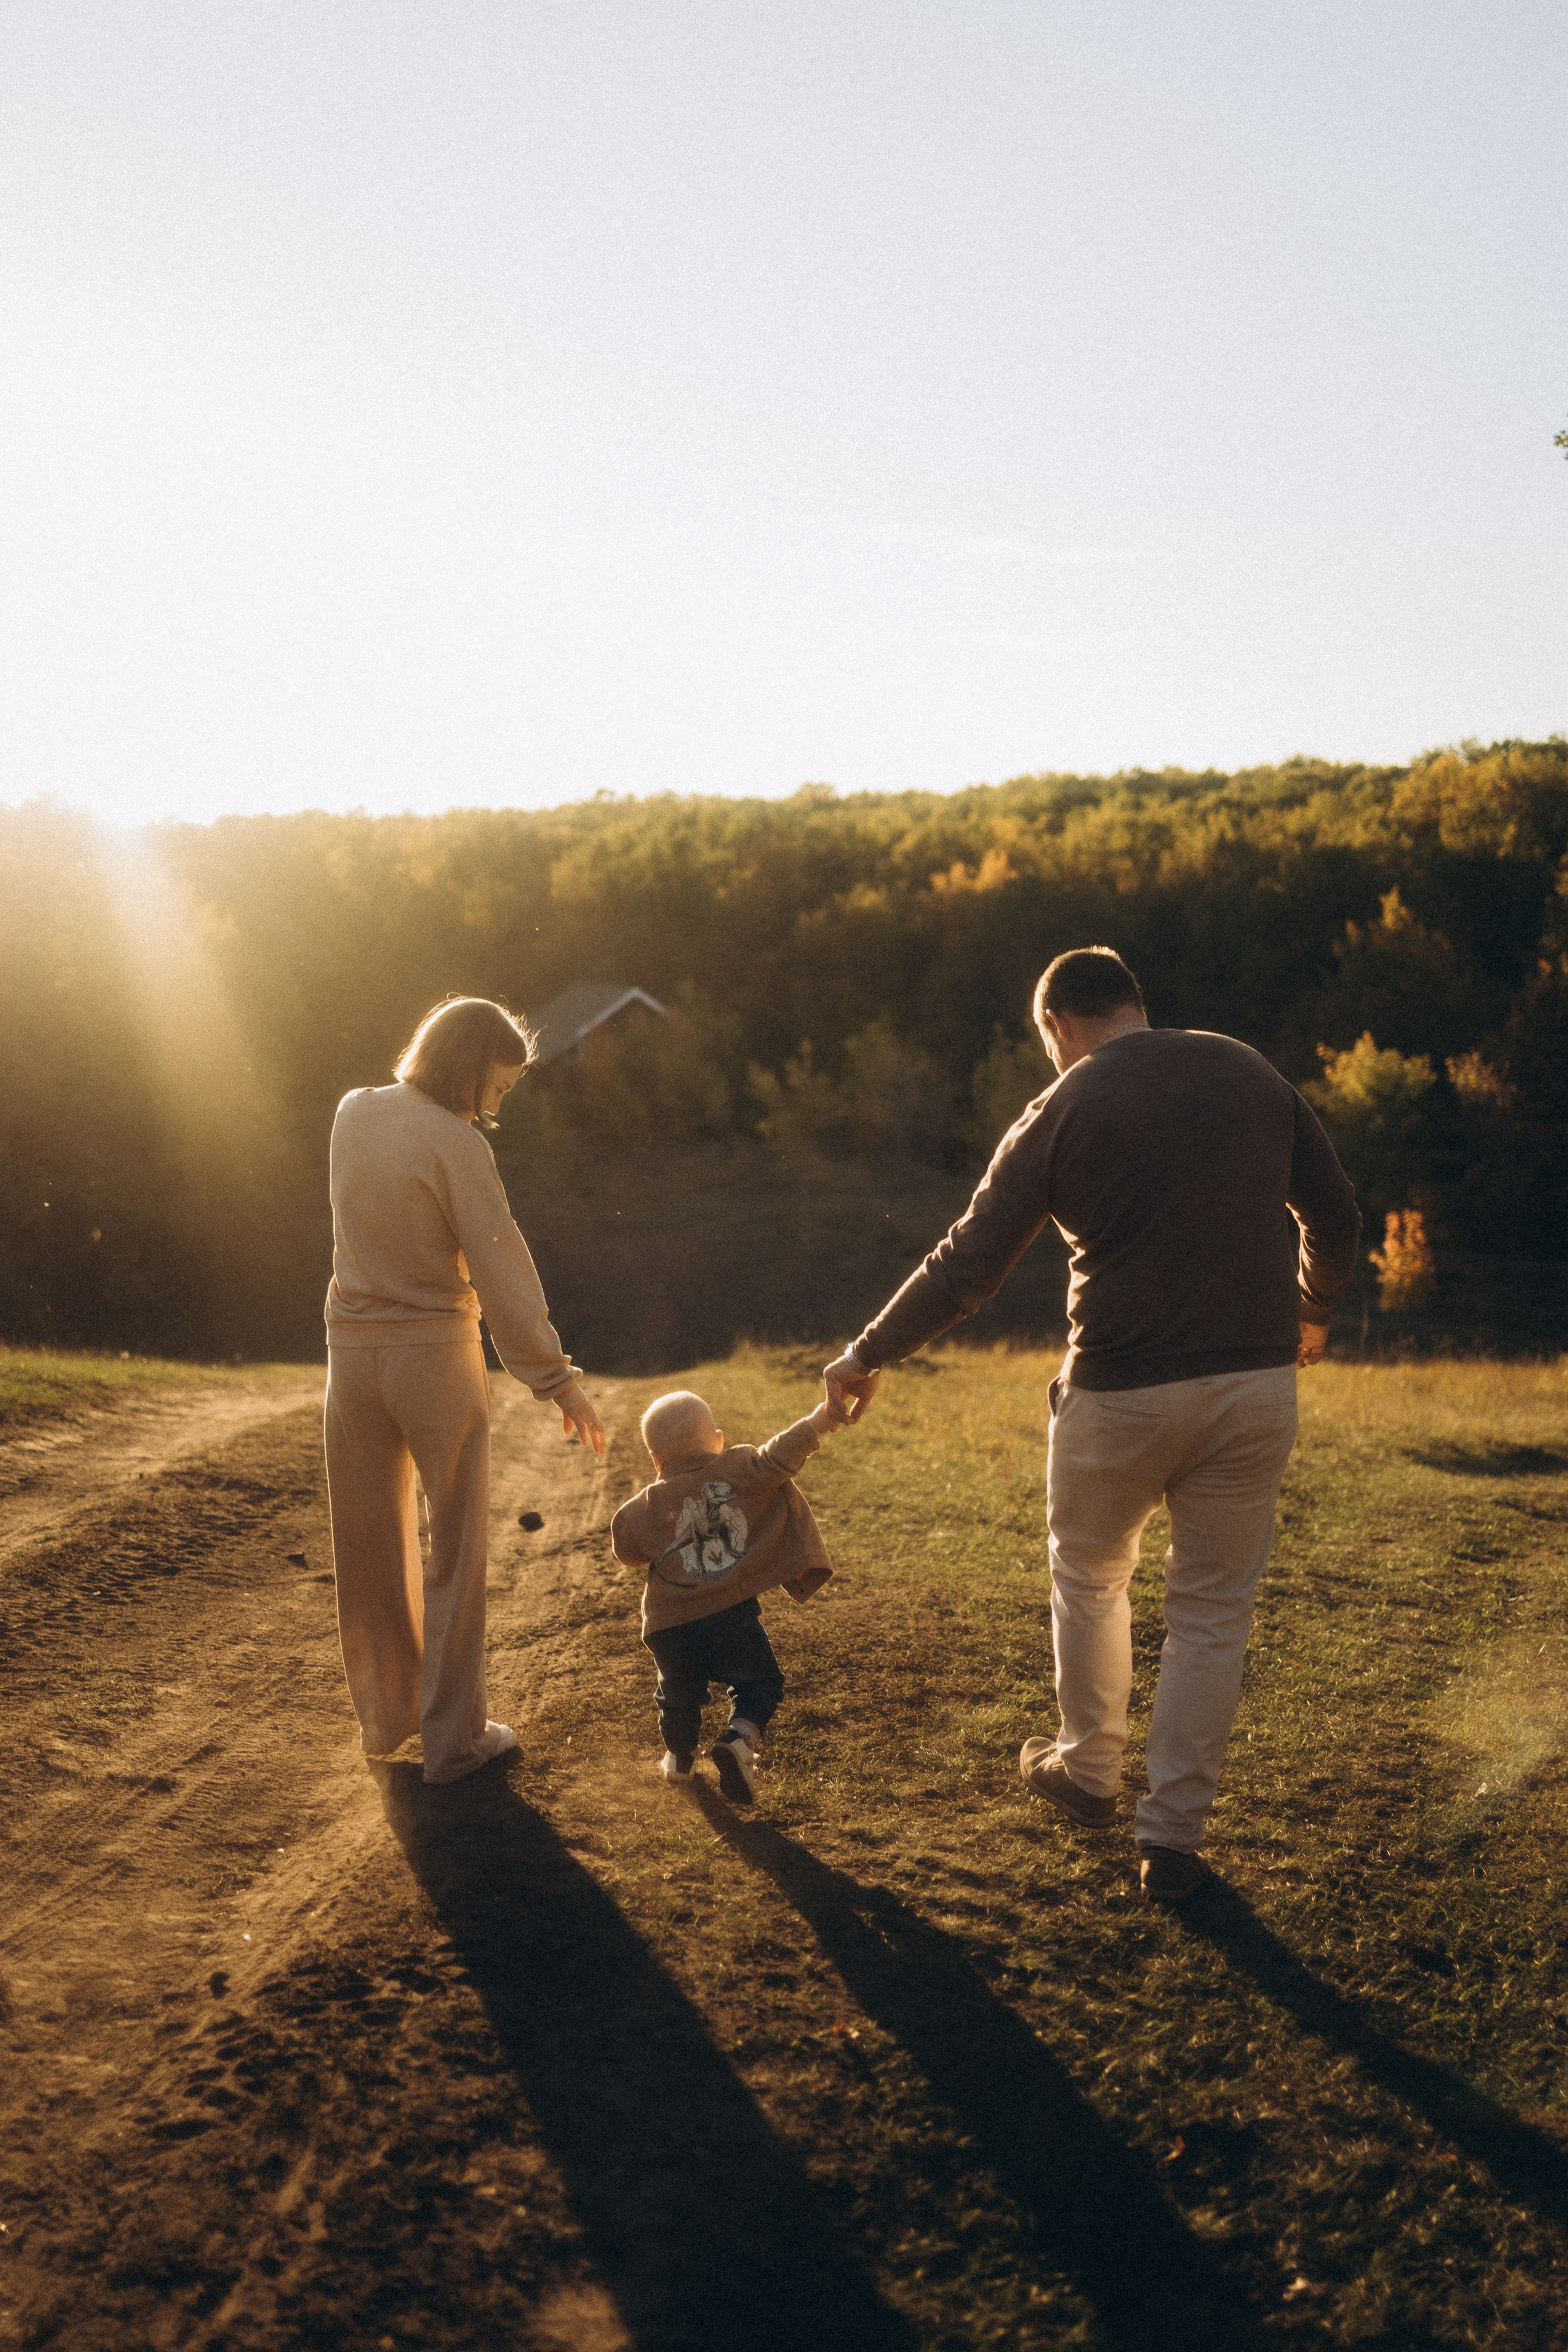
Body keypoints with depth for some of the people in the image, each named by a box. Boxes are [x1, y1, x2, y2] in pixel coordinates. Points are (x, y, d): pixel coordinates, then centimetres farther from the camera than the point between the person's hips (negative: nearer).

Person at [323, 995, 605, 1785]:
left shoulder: (353, 1113, 2)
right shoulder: (456, 1145, -17)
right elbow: (500, 1271, -18)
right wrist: (557, 1380, -14)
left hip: (354, 1351, 6)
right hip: (435, 1356, -6)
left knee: (371, 1544, 17)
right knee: (455, 1551, 7)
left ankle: (384, 1715, 31)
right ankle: (452, 1736, 14)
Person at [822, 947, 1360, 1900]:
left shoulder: (1059, 1115, -4)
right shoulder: (1251, 1073, 6)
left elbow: (967, 1266, -3)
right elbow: (1335, 1215, 12)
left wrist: (866, 1357, 9)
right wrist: (1311, 1313, 31)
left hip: (1121, 1395, -2)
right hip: (1256, 1387, 3)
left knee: (1089, 1578, 23)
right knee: (1214, 1610, 13)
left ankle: (1090, 1770, 38)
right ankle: (1174, 1838, 18)